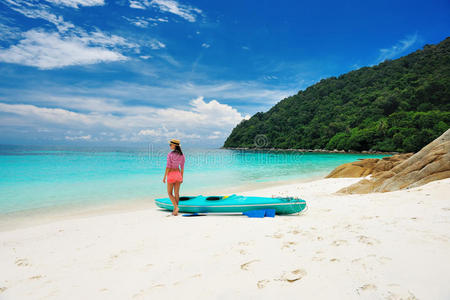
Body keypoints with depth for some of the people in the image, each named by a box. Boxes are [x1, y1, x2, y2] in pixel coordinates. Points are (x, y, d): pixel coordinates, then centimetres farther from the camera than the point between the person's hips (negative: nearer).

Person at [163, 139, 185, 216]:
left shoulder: (170, 154, -14)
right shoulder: (182, 155, 2)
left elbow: (168, 167, -16)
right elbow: (182, 167, 7)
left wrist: (164, 177, -9)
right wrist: (181, 177, 14)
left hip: (171, 174, -5)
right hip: (178, 174, 5)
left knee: (170, 193, 10)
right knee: (176, 193, 9)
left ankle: (176, 207, -8)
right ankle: (175, 211, 13)